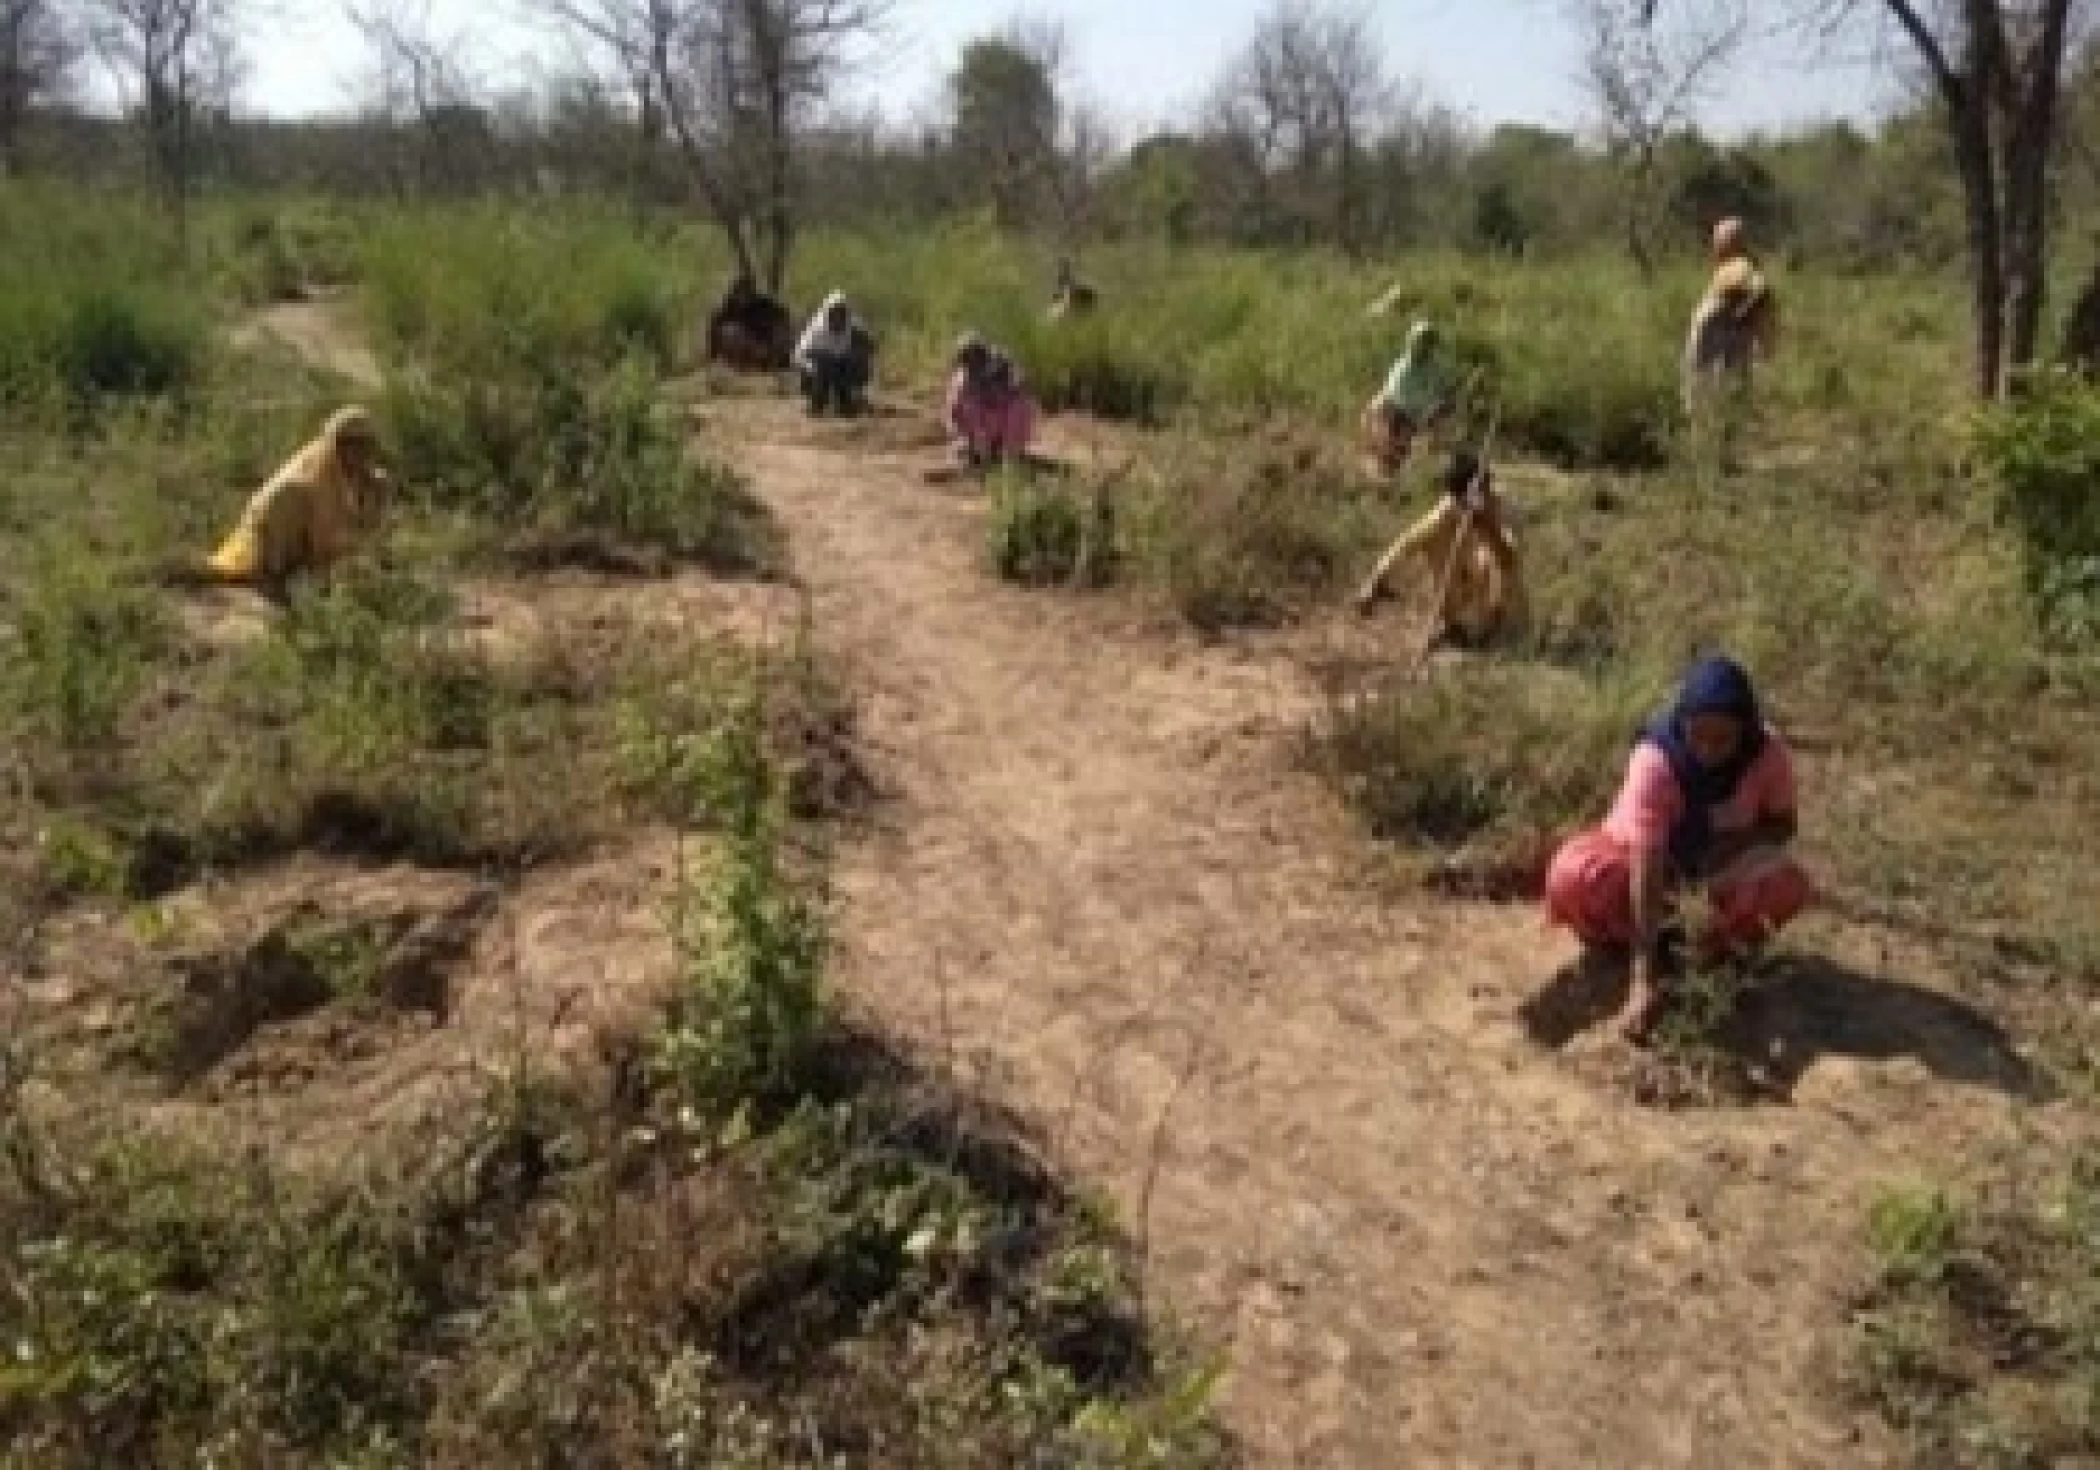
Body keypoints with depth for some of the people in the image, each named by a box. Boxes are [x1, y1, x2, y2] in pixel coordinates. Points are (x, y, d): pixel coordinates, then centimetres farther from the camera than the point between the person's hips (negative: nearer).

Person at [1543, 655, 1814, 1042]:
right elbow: (1645, 866, -38)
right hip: (1647, 857, -2)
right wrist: (1645, 978, -43)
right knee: (1572, 881, -33)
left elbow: (1782, 823, -3)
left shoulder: (1769, 754, -24)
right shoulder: (1656, 758, -33)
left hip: (1725, 862, 2)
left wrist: (1737, 843, -28)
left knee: (1787, 887, -30)